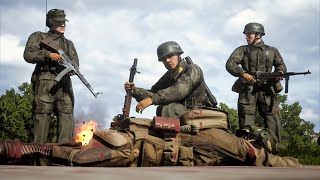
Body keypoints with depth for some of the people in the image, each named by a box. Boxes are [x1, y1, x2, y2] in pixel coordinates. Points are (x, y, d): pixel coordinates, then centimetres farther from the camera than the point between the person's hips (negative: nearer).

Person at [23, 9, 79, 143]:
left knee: (67, 114, -8)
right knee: (42, 114, -10)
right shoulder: (38, 37, 14)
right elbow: (28, 55, -1)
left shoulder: (68, 43, 25)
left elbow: (75, 63, 12)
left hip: (64, 82, 4)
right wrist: (48, 54, -12)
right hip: (45, 82, -4)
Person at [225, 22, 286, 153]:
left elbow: (281, 65, 16)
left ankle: (274, 146, -14)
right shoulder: (242, 50, 17)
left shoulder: (272, 51, 22)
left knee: (272, 115, -12)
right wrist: (243, 73, -15)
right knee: (246, 118, -7)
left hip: (267, 89, 0)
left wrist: (279, 73, -8)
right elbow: (230, 64, 3)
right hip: (248, 88, 0)